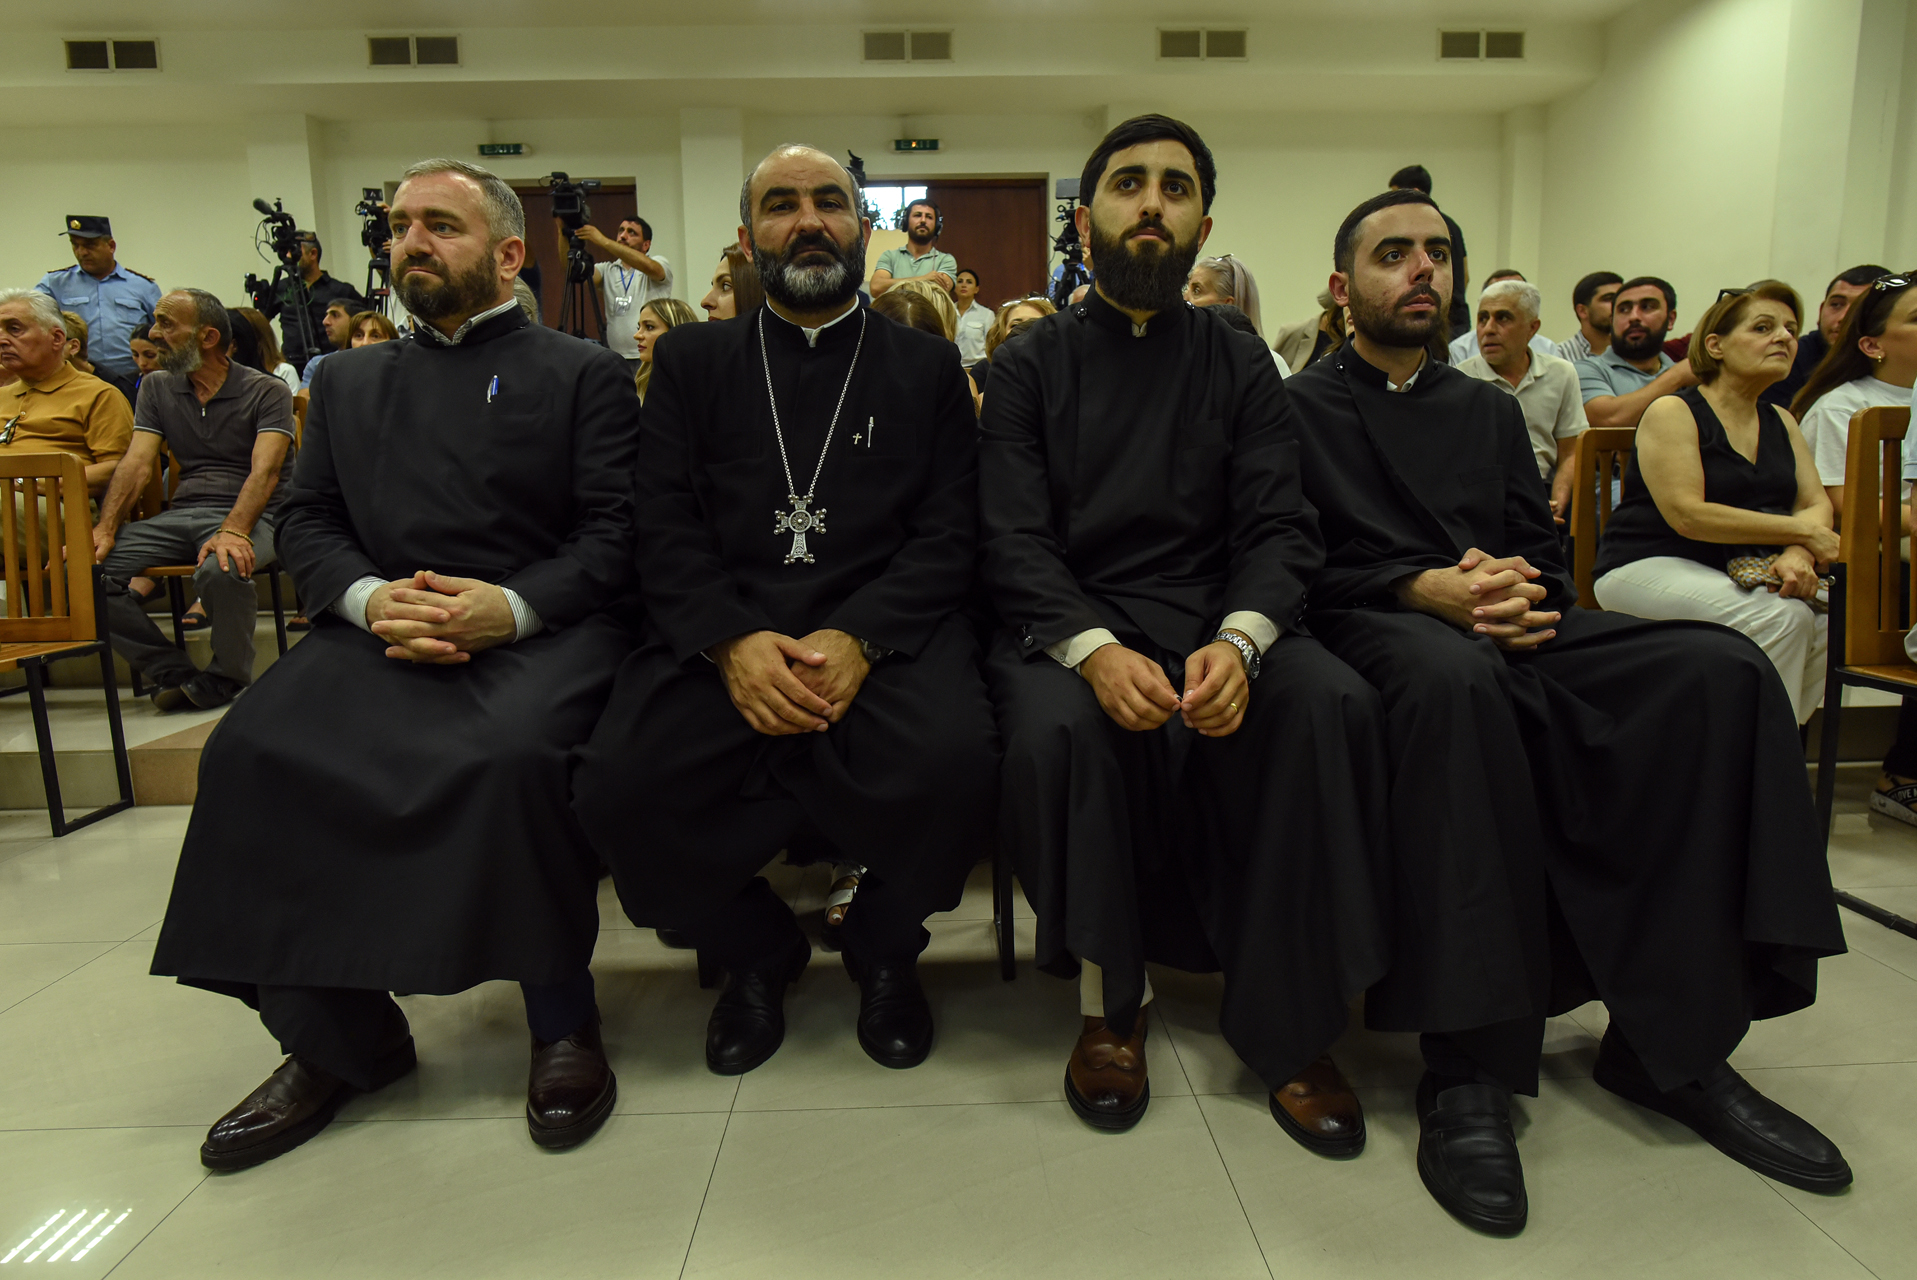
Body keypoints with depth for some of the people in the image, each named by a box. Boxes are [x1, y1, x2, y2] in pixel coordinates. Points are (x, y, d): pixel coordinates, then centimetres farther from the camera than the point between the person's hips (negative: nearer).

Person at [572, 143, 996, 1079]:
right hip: (718, 638, 1)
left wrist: (858, 639, -16)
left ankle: (883, 948, 5)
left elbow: (949, 535, 3)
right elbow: (664, 528, 4)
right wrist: (733, 641, -15)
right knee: (615, 789, -24)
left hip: (882, 636, -1)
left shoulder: (928, 366, 14)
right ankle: (754, 950, 9)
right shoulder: (691, 363, 17)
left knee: (953, 764, -31)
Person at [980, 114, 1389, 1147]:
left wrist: (1237, 642, -21)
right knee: (1058, 726, -34)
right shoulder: (1031, 366, 9)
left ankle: (1287, 1028, -12)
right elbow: (1014, 541, -4)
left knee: (1333, 703, -28)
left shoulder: (1241, 366, 14)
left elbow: (1279, 530, 2)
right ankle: (1110, 1003, -8)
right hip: (1067, 625, -1)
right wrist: (1095, 651, -24)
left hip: (1218, 622, 2)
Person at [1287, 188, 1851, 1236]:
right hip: (1373, 630, -5)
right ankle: (1466, 1065, -32)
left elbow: (1540, 550, 17)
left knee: (1720, 670, -21)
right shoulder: (1300, 407, 10)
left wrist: (1523, 593, -8)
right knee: (1454, 677, -40)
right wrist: (1429, 588, -18)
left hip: (1507, 629, 6)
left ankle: (1674, 1041, -15)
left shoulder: (1489, 409, 27)